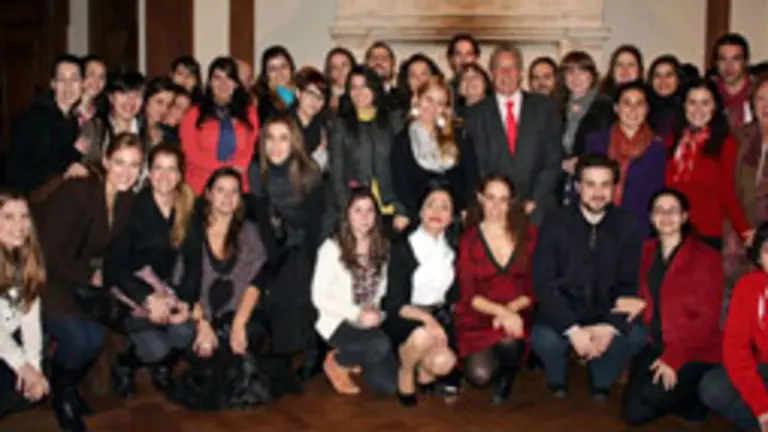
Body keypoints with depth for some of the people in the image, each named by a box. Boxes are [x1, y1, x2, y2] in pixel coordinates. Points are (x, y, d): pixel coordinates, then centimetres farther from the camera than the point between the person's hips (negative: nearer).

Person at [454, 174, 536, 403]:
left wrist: (510, 310, -15)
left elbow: (535, 287, 3)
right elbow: (468, 294, -2)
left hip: (517, 315, 0)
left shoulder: (528, 234, 5)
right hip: (478, 319, 0)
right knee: (480, 375, -23)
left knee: (508, 342, -34)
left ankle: (506, 376, 2)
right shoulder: (468, 240, 4)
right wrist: (500, 311, -19)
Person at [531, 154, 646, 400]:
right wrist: (573, 329, -24)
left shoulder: (626, 225, -2)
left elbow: (630, 284, -3)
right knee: (545, 340, -32)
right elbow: (543, 283, -12)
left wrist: (610, 327, -20)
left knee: (636, 336, -27)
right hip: (563, 312, -2)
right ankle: (557, 381, 6)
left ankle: (601, 382, 6)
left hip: (607, 312, 2)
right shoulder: (555, 224, -8)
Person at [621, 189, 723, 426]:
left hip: (694, 352, -5)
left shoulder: (706, 257, -6)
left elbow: (707, 318, -11)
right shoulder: (645, 252, 9)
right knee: (634, 412, -9)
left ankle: (695, 397, 4)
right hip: (654, 346, 5)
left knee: (650, 395, -25)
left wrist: (673, 358, -20)